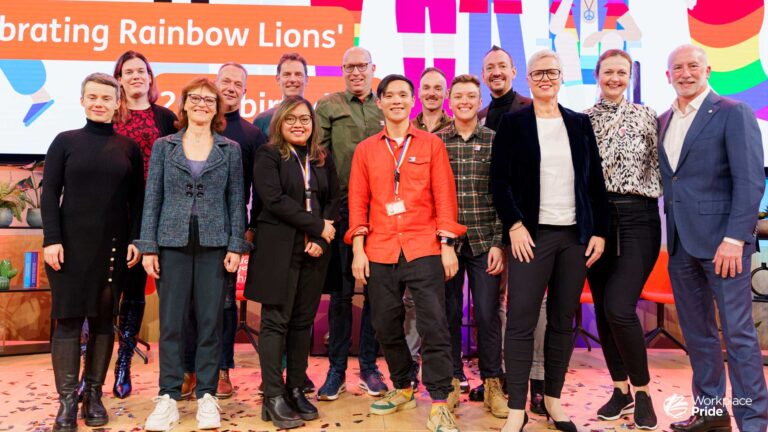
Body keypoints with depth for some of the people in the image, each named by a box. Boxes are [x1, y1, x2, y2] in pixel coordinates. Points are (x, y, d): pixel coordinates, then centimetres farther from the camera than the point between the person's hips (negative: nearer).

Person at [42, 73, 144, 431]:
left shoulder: (128, 147, 8)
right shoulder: (65, 141, 5)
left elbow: (137, 199, 7)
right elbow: (49, 194, 1)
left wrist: (135, 240, -2)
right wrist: (51, 239, -9)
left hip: (113, 245, 1)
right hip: (71, 243, -1)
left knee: (104, 319, 6)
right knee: (68, 318, 0)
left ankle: (94, 395, 15)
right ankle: (67, 400, 6)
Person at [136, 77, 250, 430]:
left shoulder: (230, 149, 6)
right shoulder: (163, 146, 7)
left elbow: (237, 201, 4)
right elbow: (152, 199, 4)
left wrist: (236, 246, -4)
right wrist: (148, 247, -2)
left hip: (215, 245, 0)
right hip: (173, 243, 0)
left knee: (210, 321, 4)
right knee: (171, 321, 3)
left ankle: (207, 395, 15)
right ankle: (168, 396, 13)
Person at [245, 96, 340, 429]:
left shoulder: (323, 159, 14)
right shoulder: (268, 155, 0)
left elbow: (334, 201, 9)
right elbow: (274, 199, -12)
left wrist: (321, 239, -6)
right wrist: (318, 226, -12)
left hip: (315, 249, 4)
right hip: (279, 249, -4)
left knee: (303, 321, 8)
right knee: (276, 320, -2)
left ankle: (296, 390, 17)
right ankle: (273, 398, 3)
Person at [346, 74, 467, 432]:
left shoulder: (432, 144, 5)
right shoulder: (365, 150, 9)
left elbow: (444, 196, 2)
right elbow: (358, 201, 7)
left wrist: (448, 245, -5)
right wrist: (358, 250, 0)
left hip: (424, 249, -2)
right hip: (380, 252, 3)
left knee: (434, 325, -6)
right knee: (386, 325, 11)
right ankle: (402, 389, 32)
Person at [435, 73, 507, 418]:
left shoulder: (495, 141, 4)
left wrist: (499, 242, -5)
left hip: (485, 242, -1)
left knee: (488, 314, 3)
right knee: (448, 313, 8)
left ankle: (492, 383, 19)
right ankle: (452, 380, 24)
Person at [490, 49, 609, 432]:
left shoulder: (580, 123, 11)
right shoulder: (513, 123, 3)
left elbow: (595, 181, 10)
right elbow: (499, 179, -2)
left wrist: (599, 231, 3)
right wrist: (514, 225, -12)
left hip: (576, 235, 3)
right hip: (531, 234, -3)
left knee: (563, 321, 9)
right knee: (521, 321, -5)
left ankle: (552, 399, 23)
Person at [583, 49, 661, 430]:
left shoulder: (646, 115, 4)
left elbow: (657, 167, 3)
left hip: (637, 217, -3)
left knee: (619, 307, -13)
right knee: (602, 308, 7)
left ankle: (643, 390, 9)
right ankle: (620, 389, 25)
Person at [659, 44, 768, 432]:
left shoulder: (733, 113, -4)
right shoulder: (663, 121, 14)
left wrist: (734, 238, -19)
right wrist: (669, 232, 5)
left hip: (721, 240, -6)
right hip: (681, 241, 6)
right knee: (696, 331, 13)